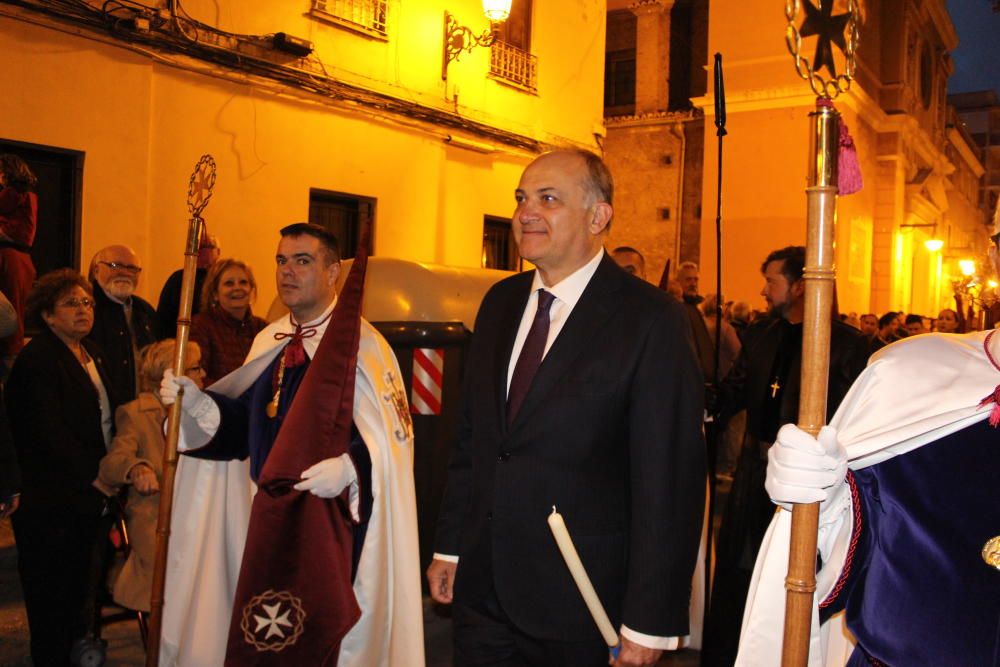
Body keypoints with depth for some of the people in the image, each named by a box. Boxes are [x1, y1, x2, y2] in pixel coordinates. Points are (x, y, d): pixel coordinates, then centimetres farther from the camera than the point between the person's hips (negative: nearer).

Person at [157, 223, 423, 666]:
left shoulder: (360, 344, -12)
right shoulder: (268, 341, 11)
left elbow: (395, 434, -17)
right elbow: (247, 417, 15)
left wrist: (349, 467, -32)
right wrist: (193, 400, 1)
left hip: (334, 518, -6)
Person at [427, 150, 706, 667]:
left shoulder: (651, 320, -14)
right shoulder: (500, 303, 6)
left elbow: (670, 480, -15)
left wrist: (649, 623, -15)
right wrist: (449, 546, 12)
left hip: (580, 606, -5)